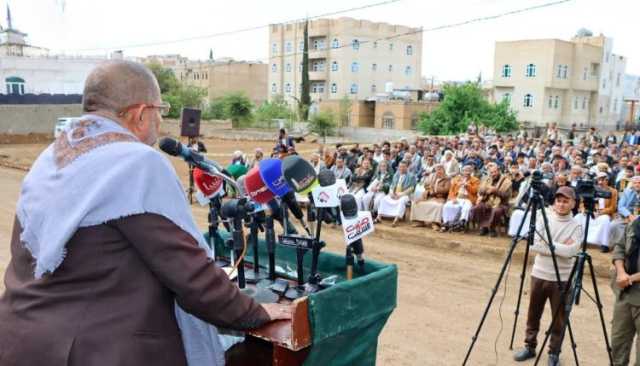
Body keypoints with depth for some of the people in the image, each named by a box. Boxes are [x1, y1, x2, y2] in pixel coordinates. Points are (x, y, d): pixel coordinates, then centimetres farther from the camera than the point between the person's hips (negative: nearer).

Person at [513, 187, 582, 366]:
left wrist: (547, 244, -15)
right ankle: (529, 347, 29)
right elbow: (534, 244, -12)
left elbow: (571, 251, -20)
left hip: (561, 279, -2)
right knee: (533, 315, 13)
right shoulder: (543, 220, 0)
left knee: (558, 320, 8)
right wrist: (560, 248, -17)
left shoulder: (576, 227, -5)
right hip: (539, 275, 2)